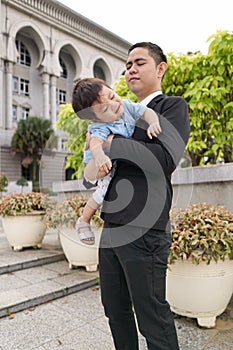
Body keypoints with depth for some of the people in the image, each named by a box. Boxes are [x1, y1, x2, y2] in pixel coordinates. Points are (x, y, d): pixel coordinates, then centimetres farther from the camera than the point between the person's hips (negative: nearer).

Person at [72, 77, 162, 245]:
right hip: (105, 167, -6)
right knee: (106, 189, -18)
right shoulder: (100, 129, -37)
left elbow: (146, 111, -18)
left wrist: (153, 123, -38)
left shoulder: (126, 105, -18)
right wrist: (100, 156, -76)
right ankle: (84, 221, 6)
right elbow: (95, 143, -55)